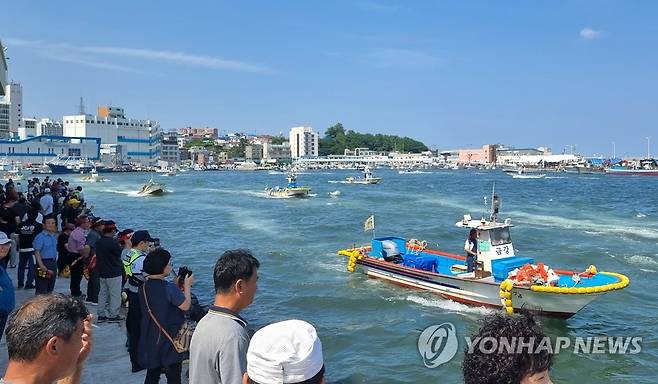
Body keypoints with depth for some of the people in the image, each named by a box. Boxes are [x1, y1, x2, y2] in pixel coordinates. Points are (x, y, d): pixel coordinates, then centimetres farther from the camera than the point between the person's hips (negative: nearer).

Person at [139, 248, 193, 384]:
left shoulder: (144, 287, 0)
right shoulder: (169, 288, -24)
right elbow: (185, 305, -17)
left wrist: (177, 285, 10)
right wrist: (187, 285, -6)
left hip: (150, 340, 7)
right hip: (169, 341, -7)